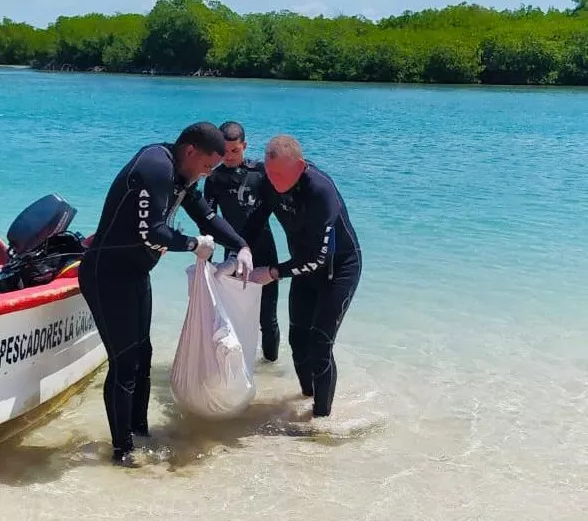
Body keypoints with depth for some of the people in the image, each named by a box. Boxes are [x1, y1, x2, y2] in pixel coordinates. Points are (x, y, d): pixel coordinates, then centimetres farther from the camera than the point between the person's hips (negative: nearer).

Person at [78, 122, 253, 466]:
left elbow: (207, 216, 14)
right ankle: (122, 449, 9)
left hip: (134, 273, 10)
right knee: (124, 361, -4)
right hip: (107, 275, -10)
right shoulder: (156, 168, -24)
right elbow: (150, 233, -31)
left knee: (142, 354, 17)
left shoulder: (180, 175, 8)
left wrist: (242, 247, 1)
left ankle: (139, 428, 31)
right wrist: (194, 245, -16)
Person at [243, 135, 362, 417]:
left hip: (339, 267, -7)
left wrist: (273, 273, -27)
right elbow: (257, 217, 4)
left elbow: (319, 256, -32)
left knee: (320, 345, -12)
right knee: (298, 338, 13)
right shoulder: (272, 181, -14)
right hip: (305, 264, 7)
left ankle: (322, 415, 2)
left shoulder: (320, 191, -35)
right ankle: (307, 395, 34)